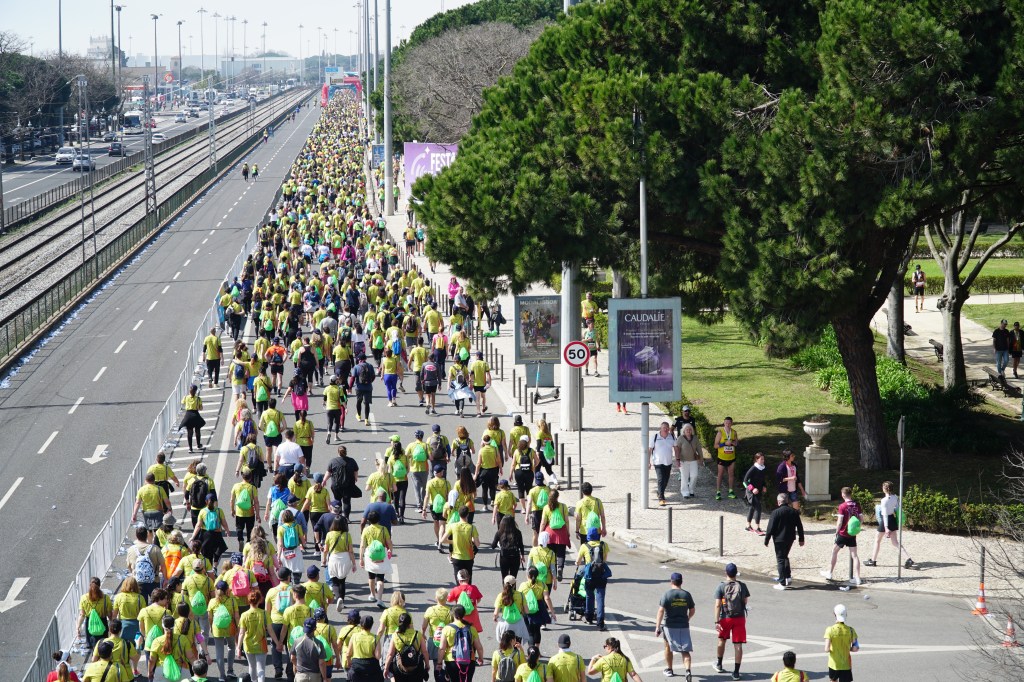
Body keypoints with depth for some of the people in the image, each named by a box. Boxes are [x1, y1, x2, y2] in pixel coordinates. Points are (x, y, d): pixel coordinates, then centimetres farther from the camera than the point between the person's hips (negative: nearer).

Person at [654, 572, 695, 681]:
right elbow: (692, 610, 11)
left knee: (668, 647, 20)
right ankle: (688, 670, -20)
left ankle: (669, 669, 30)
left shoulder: (667, 595, -9)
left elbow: (661, 611, -15)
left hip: (669, 626, -2)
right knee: (685, 650, 0)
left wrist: (657, 627, -14)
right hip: (684, 625, 2)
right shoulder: (687, 595, 1)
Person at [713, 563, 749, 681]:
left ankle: (719, 665, 38)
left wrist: (716, 621, -13)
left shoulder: (721, 586, -9)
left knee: (722, 640, 23)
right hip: (740, 618, 0)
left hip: (725, 618, 0)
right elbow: (745, 602, 4)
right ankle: (736, 671, -2)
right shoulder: (742, 586, -4)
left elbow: (717, 605, -13)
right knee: (738, 645, 1)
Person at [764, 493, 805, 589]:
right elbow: (800, 526, 8)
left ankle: (782, 583, 2)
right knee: (785, 557, 25)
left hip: (779, 539, -5)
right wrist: (801, 539, 18)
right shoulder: (794, 512, 1)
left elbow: (770, 528, -14)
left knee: (780, 560, 2)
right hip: (790, 539, 5)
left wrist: (766, 540, -4)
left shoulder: (776, 513, -15)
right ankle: (788, 577, 20)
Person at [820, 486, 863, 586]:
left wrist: (837, 532, -3)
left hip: (843, 533, -4)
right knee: (854, 555, 5)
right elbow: (861, 520, 2)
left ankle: (829, 572, 26)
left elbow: (840, 522, -16)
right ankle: (857, 578, 1)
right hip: (853, 534, 4)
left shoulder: (842, 507, -15)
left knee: (834, 551, 16)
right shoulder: (857, 506, -1)